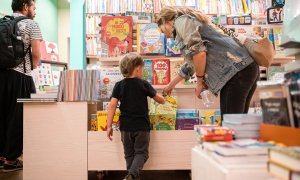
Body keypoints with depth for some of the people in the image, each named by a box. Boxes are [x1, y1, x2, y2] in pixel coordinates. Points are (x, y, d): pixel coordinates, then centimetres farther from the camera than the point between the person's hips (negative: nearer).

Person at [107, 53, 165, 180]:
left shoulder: (119, 85, -1)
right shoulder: (144, 84, -4)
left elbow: (112, 105, -8)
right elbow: (159, 99, 8)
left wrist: (109, 126, -5)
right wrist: (163, 100, 32)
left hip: (125, 126, 3)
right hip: (142, 125, -2)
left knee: (129, 154, 15)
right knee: (141, 152, 5)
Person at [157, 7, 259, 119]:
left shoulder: (181, 20, 1)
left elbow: (198, 52, -16)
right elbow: (190, 64, 41)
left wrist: (200, 81, -2)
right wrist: (171, 84, 50)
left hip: (237, 69, -10)